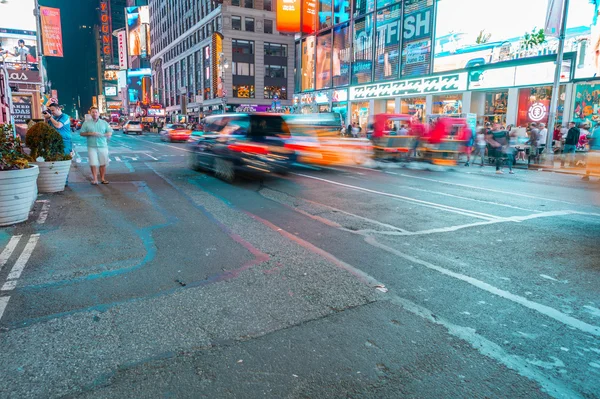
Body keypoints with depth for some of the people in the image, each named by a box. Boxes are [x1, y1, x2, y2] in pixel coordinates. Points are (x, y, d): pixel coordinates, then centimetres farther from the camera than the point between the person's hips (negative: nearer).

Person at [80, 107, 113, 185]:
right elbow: (82, 133, 7)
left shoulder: (104, 123, 10)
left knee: (103, 164, 2)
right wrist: (90, 133, -10)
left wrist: (102, 135, -11)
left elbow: (110, 133, 6)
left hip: (103, 146, 1)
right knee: (93, 164, -7)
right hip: (92, 146, -1)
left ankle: (103, 178, 11)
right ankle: (95, 179, -2)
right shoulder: (86, 123, 8)